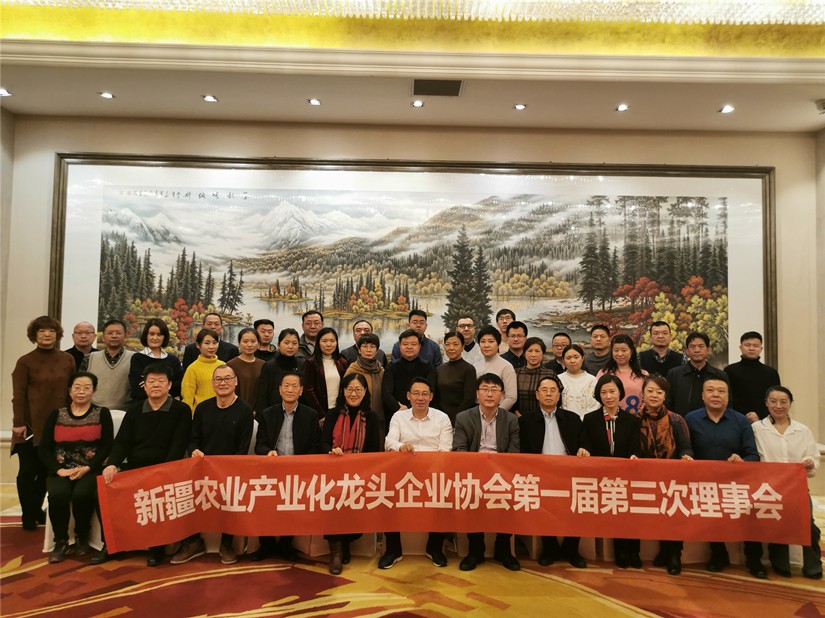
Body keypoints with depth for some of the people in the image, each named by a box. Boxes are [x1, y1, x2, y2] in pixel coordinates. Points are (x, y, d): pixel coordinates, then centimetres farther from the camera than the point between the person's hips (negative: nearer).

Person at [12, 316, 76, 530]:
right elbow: (18, 395, -5)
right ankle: (28, 514, 18)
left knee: (47, 470, 11)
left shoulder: (67, 359, 5)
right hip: (32, 424, -3)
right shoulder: (25, 361, -3)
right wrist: (18, 422, -11)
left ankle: (37, 509, 28)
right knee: (28, 471, 5)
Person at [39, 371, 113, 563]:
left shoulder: (102, 414, 4)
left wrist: (87, 468, -15)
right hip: (61, 470, 2)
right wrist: (59, 469, -11)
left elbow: (107, 446, -3)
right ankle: (61, 541, -8)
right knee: (58, 494, -29)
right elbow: (44, 448, 5)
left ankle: (82, 537, -2)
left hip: (91, 470, -2)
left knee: (82, 494, -30)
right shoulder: (56, 415, 10)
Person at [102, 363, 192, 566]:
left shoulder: (181, 411, 0)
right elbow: (122, 441, 6)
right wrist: (113, 464, -14)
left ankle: (156, 547, -5)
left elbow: (178, 446, -9)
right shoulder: (134, 410, 14)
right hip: (132, 470, 5)